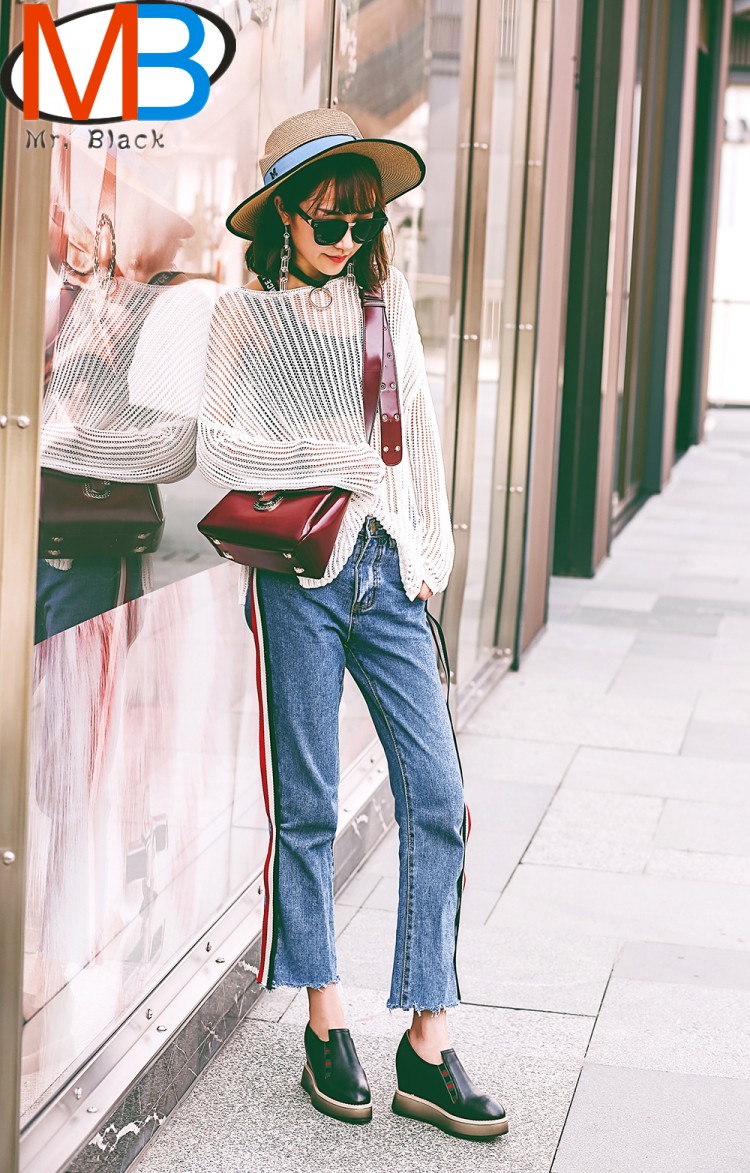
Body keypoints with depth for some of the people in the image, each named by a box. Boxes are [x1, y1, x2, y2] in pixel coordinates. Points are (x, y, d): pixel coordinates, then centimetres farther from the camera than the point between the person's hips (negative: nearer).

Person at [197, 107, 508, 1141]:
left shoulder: (389, 296, 15)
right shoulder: (245, 315, 4)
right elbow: (216, 446, -1)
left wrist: (429, 552, 13)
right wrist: (331, 460, -12)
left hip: (389, 569, 4)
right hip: (299, 572, -3)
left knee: (437, 797, -4)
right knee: (307, 806, 2)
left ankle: (428, 1050, 2)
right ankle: (326, 1027, 16)